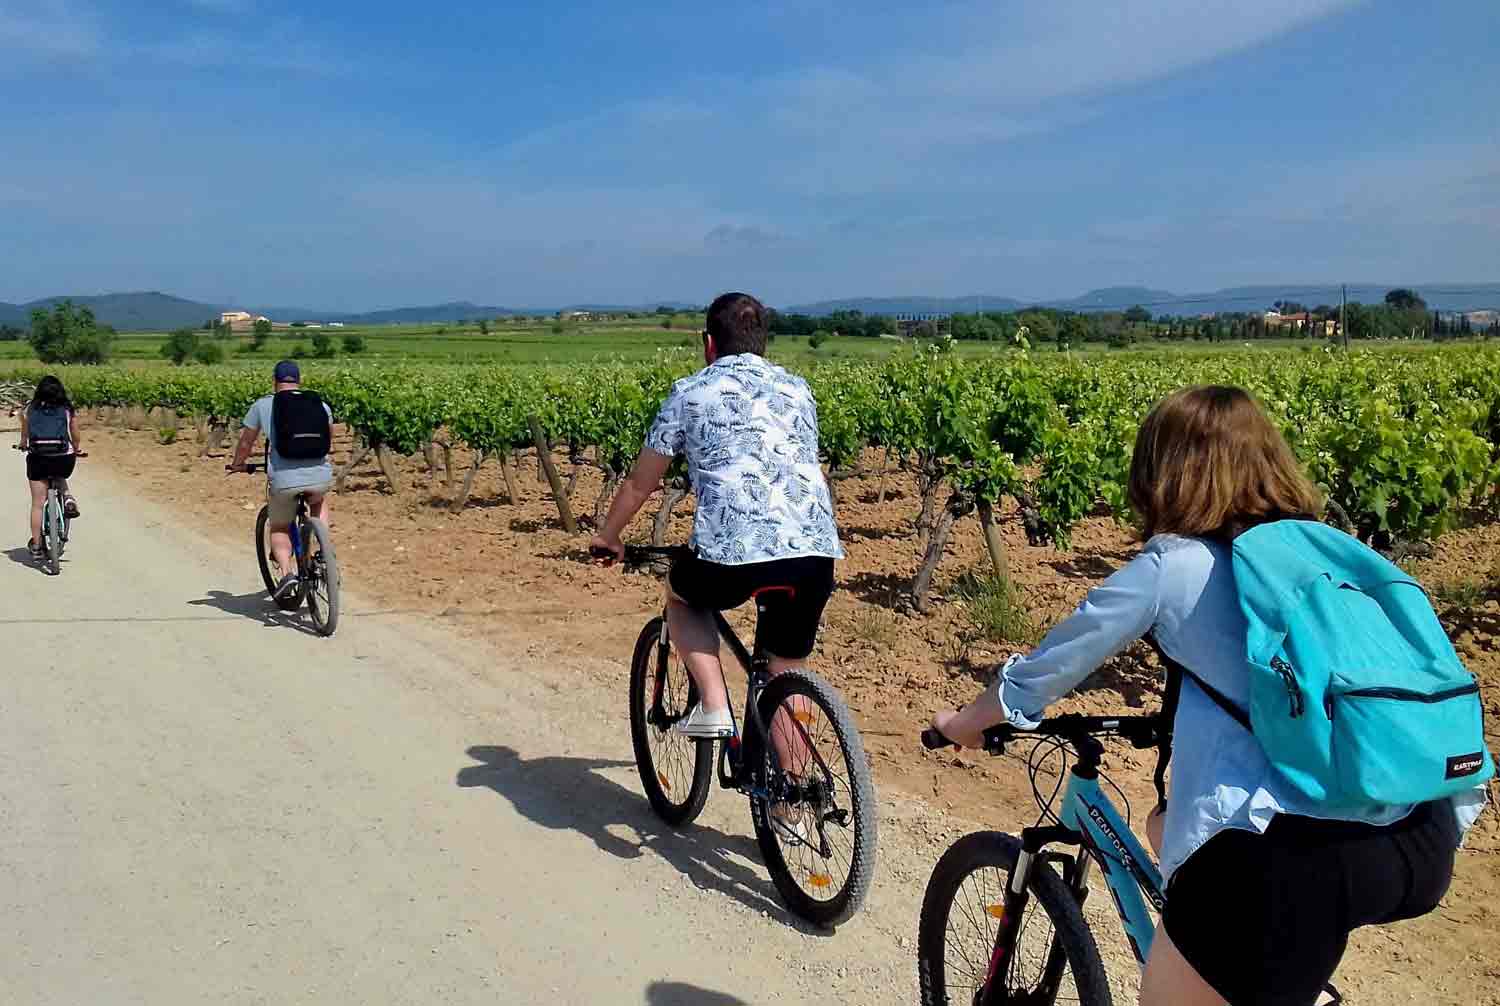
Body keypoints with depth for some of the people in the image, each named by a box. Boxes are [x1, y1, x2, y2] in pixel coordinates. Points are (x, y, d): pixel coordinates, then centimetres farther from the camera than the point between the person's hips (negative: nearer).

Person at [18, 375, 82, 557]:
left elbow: (24, 437, 18)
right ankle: (68, 497, 6)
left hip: (38, 458, 0)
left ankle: (35, 546, 14)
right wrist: (75, 451, 33)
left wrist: (23, 445, 40)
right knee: (61, 477, 36)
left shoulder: (29, 411, 7)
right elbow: (76, 439, 13)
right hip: (64, 459, 0)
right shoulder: (68, 411, 5)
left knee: (37, 504, 8)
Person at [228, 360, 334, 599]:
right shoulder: (319, 404, 14)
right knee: (320, 503, 36)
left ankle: (287, 571, -2)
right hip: (320, 477, 2)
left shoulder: (262, 405, 8)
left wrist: (238, 464, 38)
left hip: (283, 480, -1)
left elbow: (246, 442, 18)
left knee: (280, 528, 21)